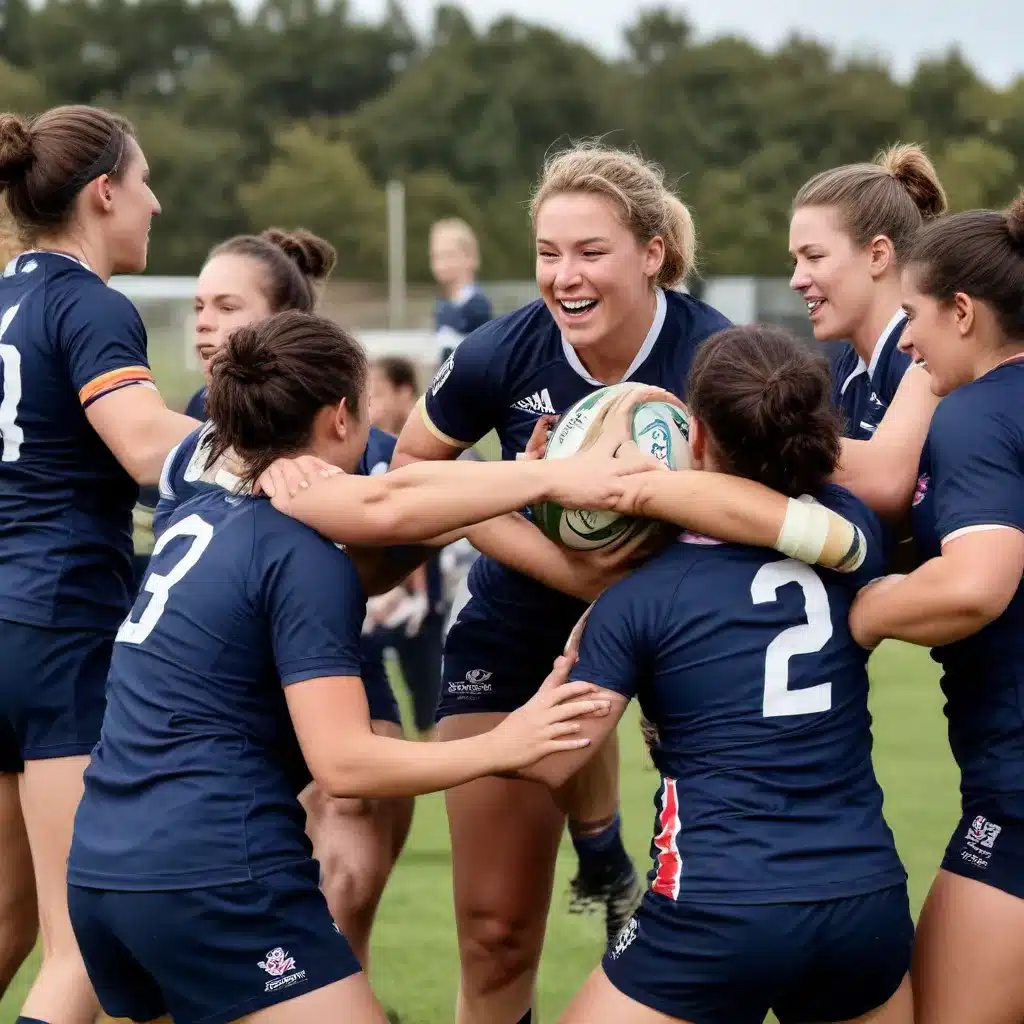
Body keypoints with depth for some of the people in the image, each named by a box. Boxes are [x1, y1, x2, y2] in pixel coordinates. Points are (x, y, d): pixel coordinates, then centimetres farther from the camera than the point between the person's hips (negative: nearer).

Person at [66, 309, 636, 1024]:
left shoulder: (200, 515, 12)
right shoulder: (307, 561, -10)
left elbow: (379, 507, 4)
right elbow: (342, 762, -15)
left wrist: (549, 476, 2)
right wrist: (501, 749, -8)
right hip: (214, 878, -9)